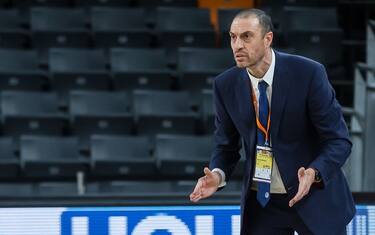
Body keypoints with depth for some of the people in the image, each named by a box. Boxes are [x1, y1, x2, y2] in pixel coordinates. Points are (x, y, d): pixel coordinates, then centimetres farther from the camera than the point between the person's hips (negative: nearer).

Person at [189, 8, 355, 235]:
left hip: (315, 195, -3)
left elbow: (339, 140, -13)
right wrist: (218, 174, -16)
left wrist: (314, 173, -32)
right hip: (260, 201, 3)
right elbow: (226, 145, 7)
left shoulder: (308, 73, -16)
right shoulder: (226, 85, -5)